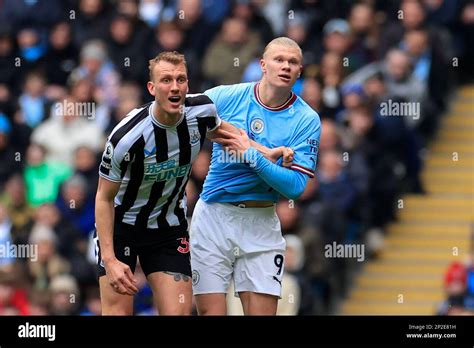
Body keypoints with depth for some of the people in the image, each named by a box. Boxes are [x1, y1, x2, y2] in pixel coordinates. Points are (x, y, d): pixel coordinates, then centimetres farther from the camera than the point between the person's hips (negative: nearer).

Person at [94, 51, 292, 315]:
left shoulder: (202, 110, -15)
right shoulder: (127, 137, -28)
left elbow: (219, 130, 13)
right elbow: (104, 198, -17)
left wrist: (266, 152, 1)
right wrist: (109, 260, -23)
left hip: (169, 228, 4)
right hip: (121, 223, -4)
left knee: (179, 312, -6)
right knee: (119, 312, -10)